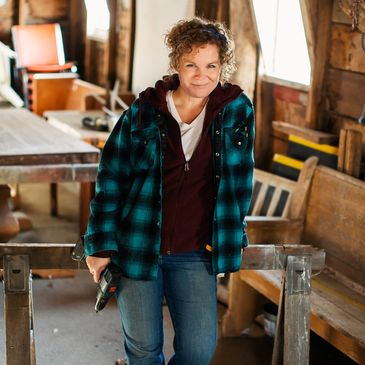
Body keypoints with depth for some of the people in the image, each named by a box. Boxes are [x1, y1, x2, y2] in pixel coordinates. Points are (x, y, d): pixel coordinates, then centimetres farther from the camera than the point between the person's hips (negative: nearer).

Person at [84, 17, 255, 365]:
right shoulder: (143, 112, -5)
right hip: (136, 247, -1)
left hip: (195, 254, 1)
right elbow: (111, 178, -2)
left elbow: (240, 177, 7)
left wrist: (232, 234, 9)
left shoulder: (237, 110, -1)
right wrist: (101, 245, -5)